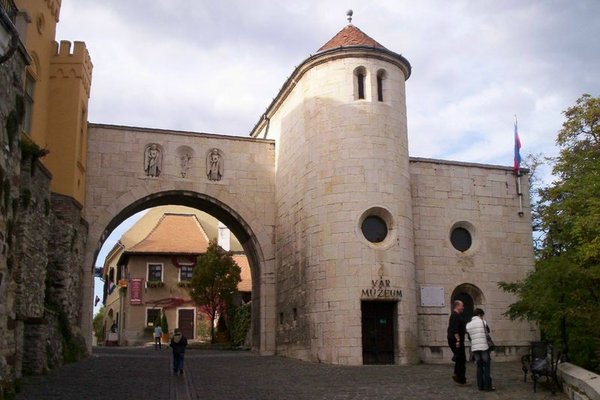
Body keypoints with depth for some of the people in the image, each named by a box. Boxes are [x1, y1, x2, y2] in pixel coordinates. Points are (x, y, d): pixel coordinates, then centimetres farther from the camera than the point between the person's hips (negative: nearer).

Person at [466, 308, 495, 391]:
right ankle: (487, 385, -2)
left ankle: (480, 385, 9)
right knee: (487, 366, 2)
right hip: (484, 347, -4)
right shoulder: (482, 322, -2)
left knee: (479, 366, 11)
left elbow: (469, 337, 11)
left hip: (474, 348, 4)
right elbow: (488, 330, 12)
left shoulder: (468, 325, 9)